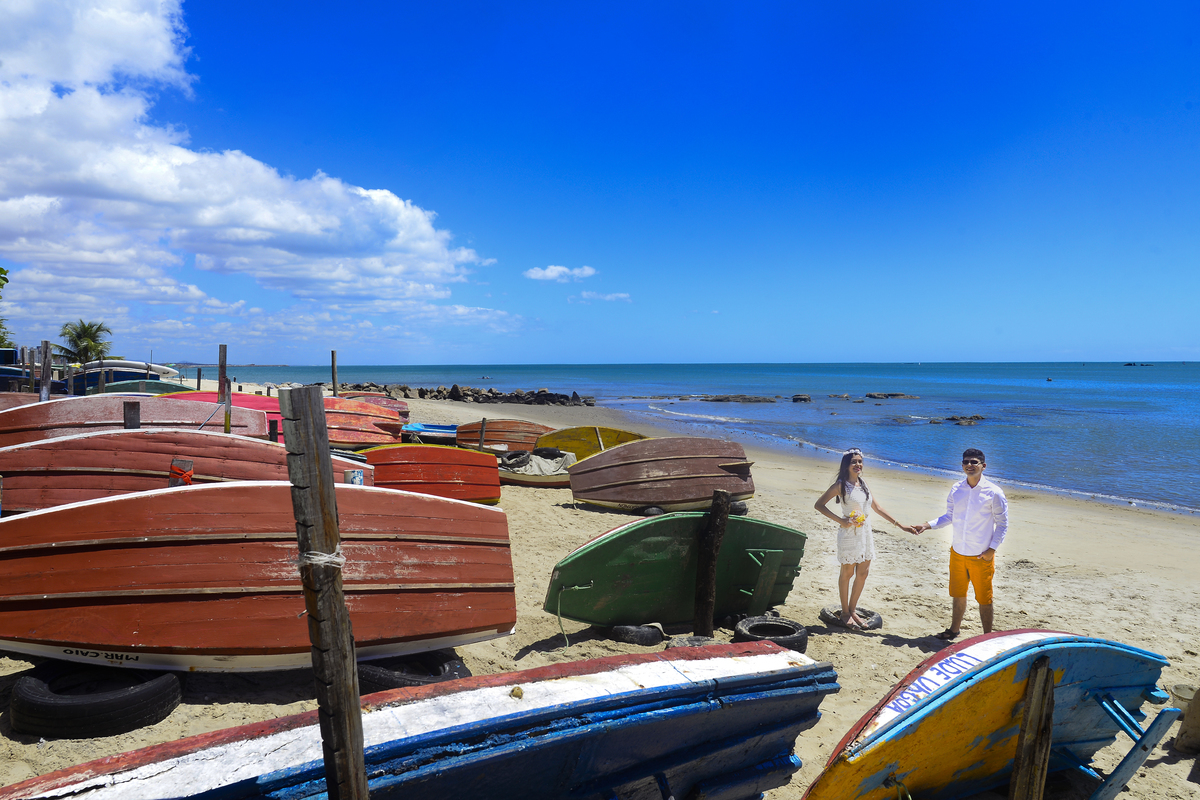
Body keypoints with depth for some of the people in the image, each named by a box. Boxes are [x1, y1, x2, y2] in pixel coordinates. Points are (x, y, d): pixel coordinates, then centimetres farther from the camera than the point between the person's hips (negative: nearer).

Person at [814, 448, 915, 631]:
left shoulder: (863, 483, 10)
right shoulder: (841, 485, -9)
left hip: (866, 533, 6)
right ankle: (845, 613, 15)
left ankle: (853, 610, 24)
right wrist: (841, 521, -17)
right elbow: (818, 505, -11)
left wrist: (899, 525, 16)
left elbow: (877, 508, 16)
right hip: (849, 533, -6)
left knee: (863, 573, 9)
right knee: (847, 573, 3)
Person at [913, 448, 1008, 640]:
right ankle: (954, 629, 36)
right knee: (958, 594, 18)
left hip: (981, 556, -4)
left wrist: (992, 549, -12)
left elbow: (1002, 524, -4)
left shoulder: (994, 493, -11)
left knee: (984, 599, 6)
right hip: (957, 552, 4)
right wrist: (927, 525, 0)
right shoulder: (956, 489, 1)